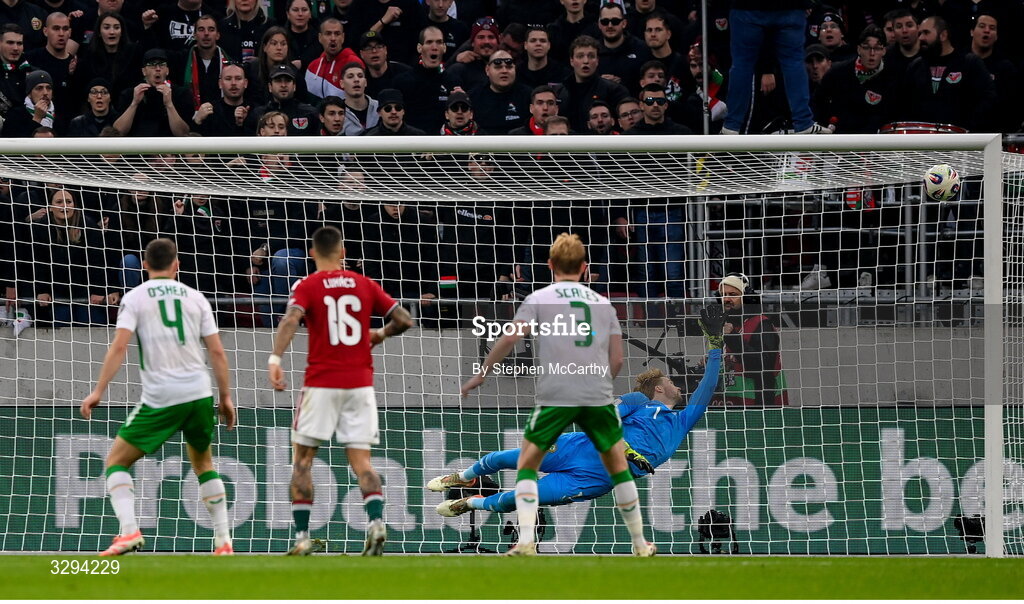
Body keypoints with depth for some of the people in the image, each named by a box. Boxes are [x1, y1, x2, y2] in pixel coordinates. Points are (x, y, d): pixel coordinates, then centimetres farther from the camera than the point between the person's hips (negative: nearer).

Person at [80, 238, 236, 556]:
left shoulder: (135, 297, 3)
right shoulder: (195, 297, 11)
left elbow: (119, 346, -8)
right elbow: (217, 352, 8)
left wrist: (98, 391, -7)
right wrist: (225, 397, 16)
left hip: (160, 398, -3)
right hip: (200, 393, 3)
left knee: (116, 461, 6)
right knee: (203, 464, 24)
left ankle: (129, 531, -15)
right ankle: (223, 541, 19)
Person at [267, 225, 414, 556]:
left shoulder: (307, 286, -1)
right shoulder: (364, 284, 8)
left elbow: (291, 320, -20)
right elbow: (404, 320, 5)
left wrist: (275, 358, -31)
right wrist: (380, 335, 24)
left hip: (321, 384, -3)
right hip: (360, 383, 3)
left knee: (302, 459, 8)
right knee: (361, 460, 4)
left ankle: (302, 537, 2)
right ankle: (376, 522, -20)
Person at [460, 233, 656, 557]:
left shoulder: (539, 299, 8)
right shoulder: (602, 303, 17)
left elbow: (510, 338, -3)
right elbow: (617, 359, 12)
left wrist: (480, 374, 5)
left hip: (555, 396, -3)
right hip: (599, 396, 3)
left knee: (527, 464, 7)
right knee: (617, 466, 17)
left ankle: (526, 540, -9)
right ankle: (640, 543, 21)